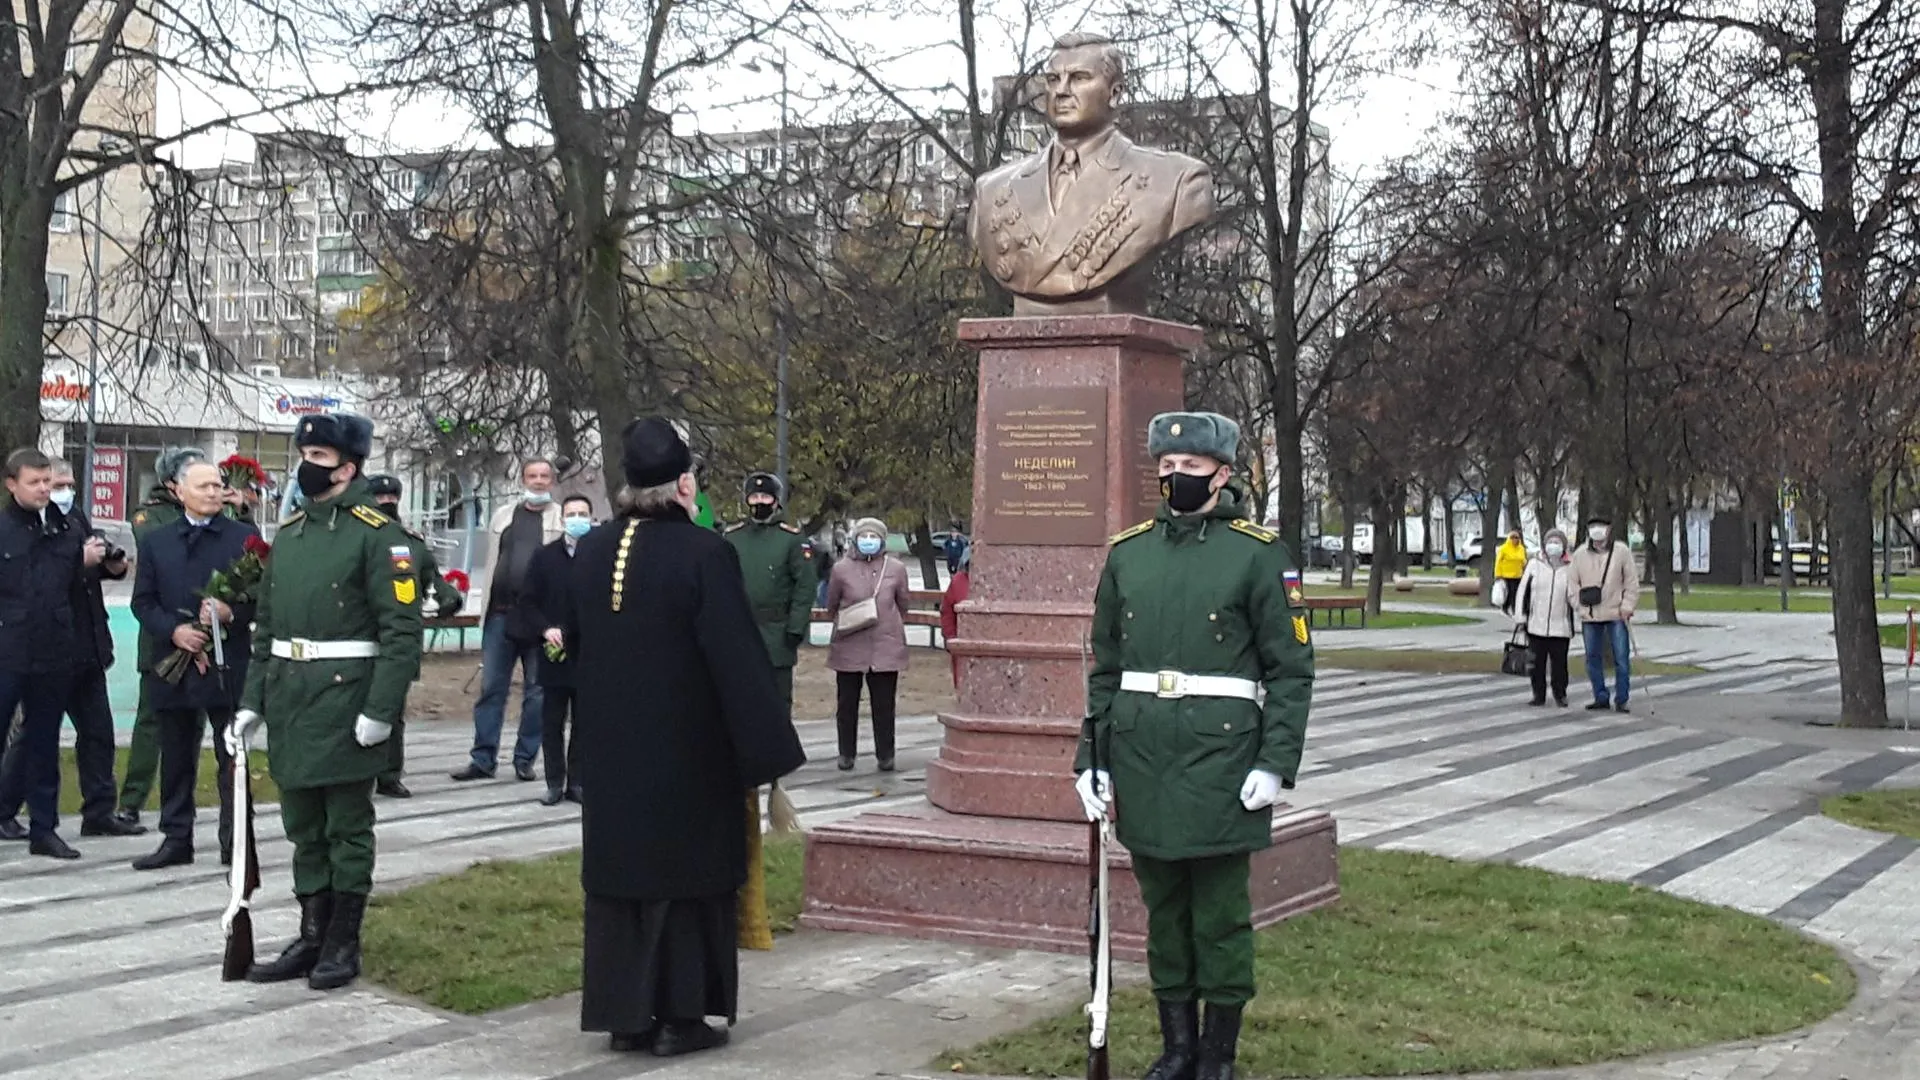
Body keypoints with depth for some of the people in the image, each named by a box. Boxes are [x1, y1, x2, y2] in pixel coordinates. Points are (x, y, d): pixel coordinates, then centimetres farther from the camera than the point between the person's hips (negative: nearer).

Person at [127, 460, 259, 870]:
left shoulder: (245, 536, 3)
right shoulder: (154, 541, 10)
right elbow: (143, 602, 7)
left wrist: (231, 612, -18)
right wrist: (174, 630, -10)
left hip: (228, 666, -3)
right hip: (174, 667, 3)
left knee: (233, 758, 1)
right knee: (176, 759, 10)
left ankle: (235, 842, 6)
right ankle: (176, 839, 19)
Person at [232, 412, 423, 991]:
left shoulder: (377, 533, -9)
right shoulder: (287, 533, 12)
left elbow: (402, 630, -14)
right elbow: (266, 626, 17)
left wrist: (381, 709, -20)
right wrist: (252, 701, 11)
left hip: (344, 702, -7)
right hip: (289, 702, 7)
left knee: (347, 828, 3)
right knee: (303, 827, 13)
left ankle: (344, 945, 12)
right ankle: (312, 938, 23)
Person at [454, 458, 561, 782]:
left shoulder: (562, 519, 2)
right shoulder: (504, 516, 13)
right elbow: (492, 562, 16)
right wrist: (486, 608, 10)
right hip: (500, 615, 3)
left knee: (536, 691, 4)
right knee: (491, 687, 3)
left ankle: (525, 759, 13)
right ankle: (483, 759, 7)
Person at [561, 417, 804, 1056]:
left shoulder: (590, 552, 2)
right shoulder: (703, 554, -17)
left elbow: (574, 644, 14)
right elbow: (740, 660, -18)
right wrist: (769, 753, -14)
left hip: (609, 752, 5)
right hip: (688, 756, -5)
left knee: (620, 872, 12)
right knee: (686, 876, 5)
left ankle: (625, 1015, 17)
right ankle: (679, 1017, 9)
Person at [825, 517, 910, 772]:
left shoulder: (896, 569, 3)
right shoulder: (842, 569, 1)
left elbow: (902, 606, 15)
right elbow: (831, 606, 14)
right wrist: (841, 624, 8)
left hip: (886, 648, 0)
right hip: (849, 648, 0)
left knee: (884, 704, 3)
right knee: (847, 703, 8)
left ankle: (885, 755, 12)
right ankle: (846, 753, 19)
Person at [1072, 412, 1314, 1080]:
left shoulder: (1259, 555, -3)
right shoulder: (1127, 553, 10)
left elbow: (1291, 669, -4)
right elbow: (1105, 667, 13)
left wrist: (1276, 764, -11)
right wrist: (1091, 758, 8)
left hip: (1221, 758, -4)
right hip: (1142, 760, 4)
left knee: (1220, 914, 3)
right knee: (1163, 908, 13)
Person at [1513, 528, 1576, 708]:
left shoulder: (1568, 569, 4)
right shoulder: (1534, 564, 4)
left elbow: (1573, 596, 9)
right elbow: (1523, 590, 5)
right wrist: (1520, 616, 1)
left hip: (1560, 626, 0)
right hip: (1536, 625, 0)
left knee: (1559, 662, 1)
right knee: (1537, 662, 4)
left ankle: (1560, 695, 17)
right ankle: (1539, 695, 16)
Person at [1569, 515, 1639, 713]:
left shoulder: (1621, 551, -2)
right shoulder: (1580, 554, 3)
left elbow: (1632, 580, 1)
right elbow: (1572, 582, 8)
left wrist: (1627, 606, -6)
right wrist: (1580, 606, -3)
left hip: (1616, 615, -2)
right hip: (1590, 617, 3)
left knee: (1622, 659, -3)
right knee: (1593, 659, 7)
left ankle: (1621, 700, 4)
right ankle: (1601, 699, 17)